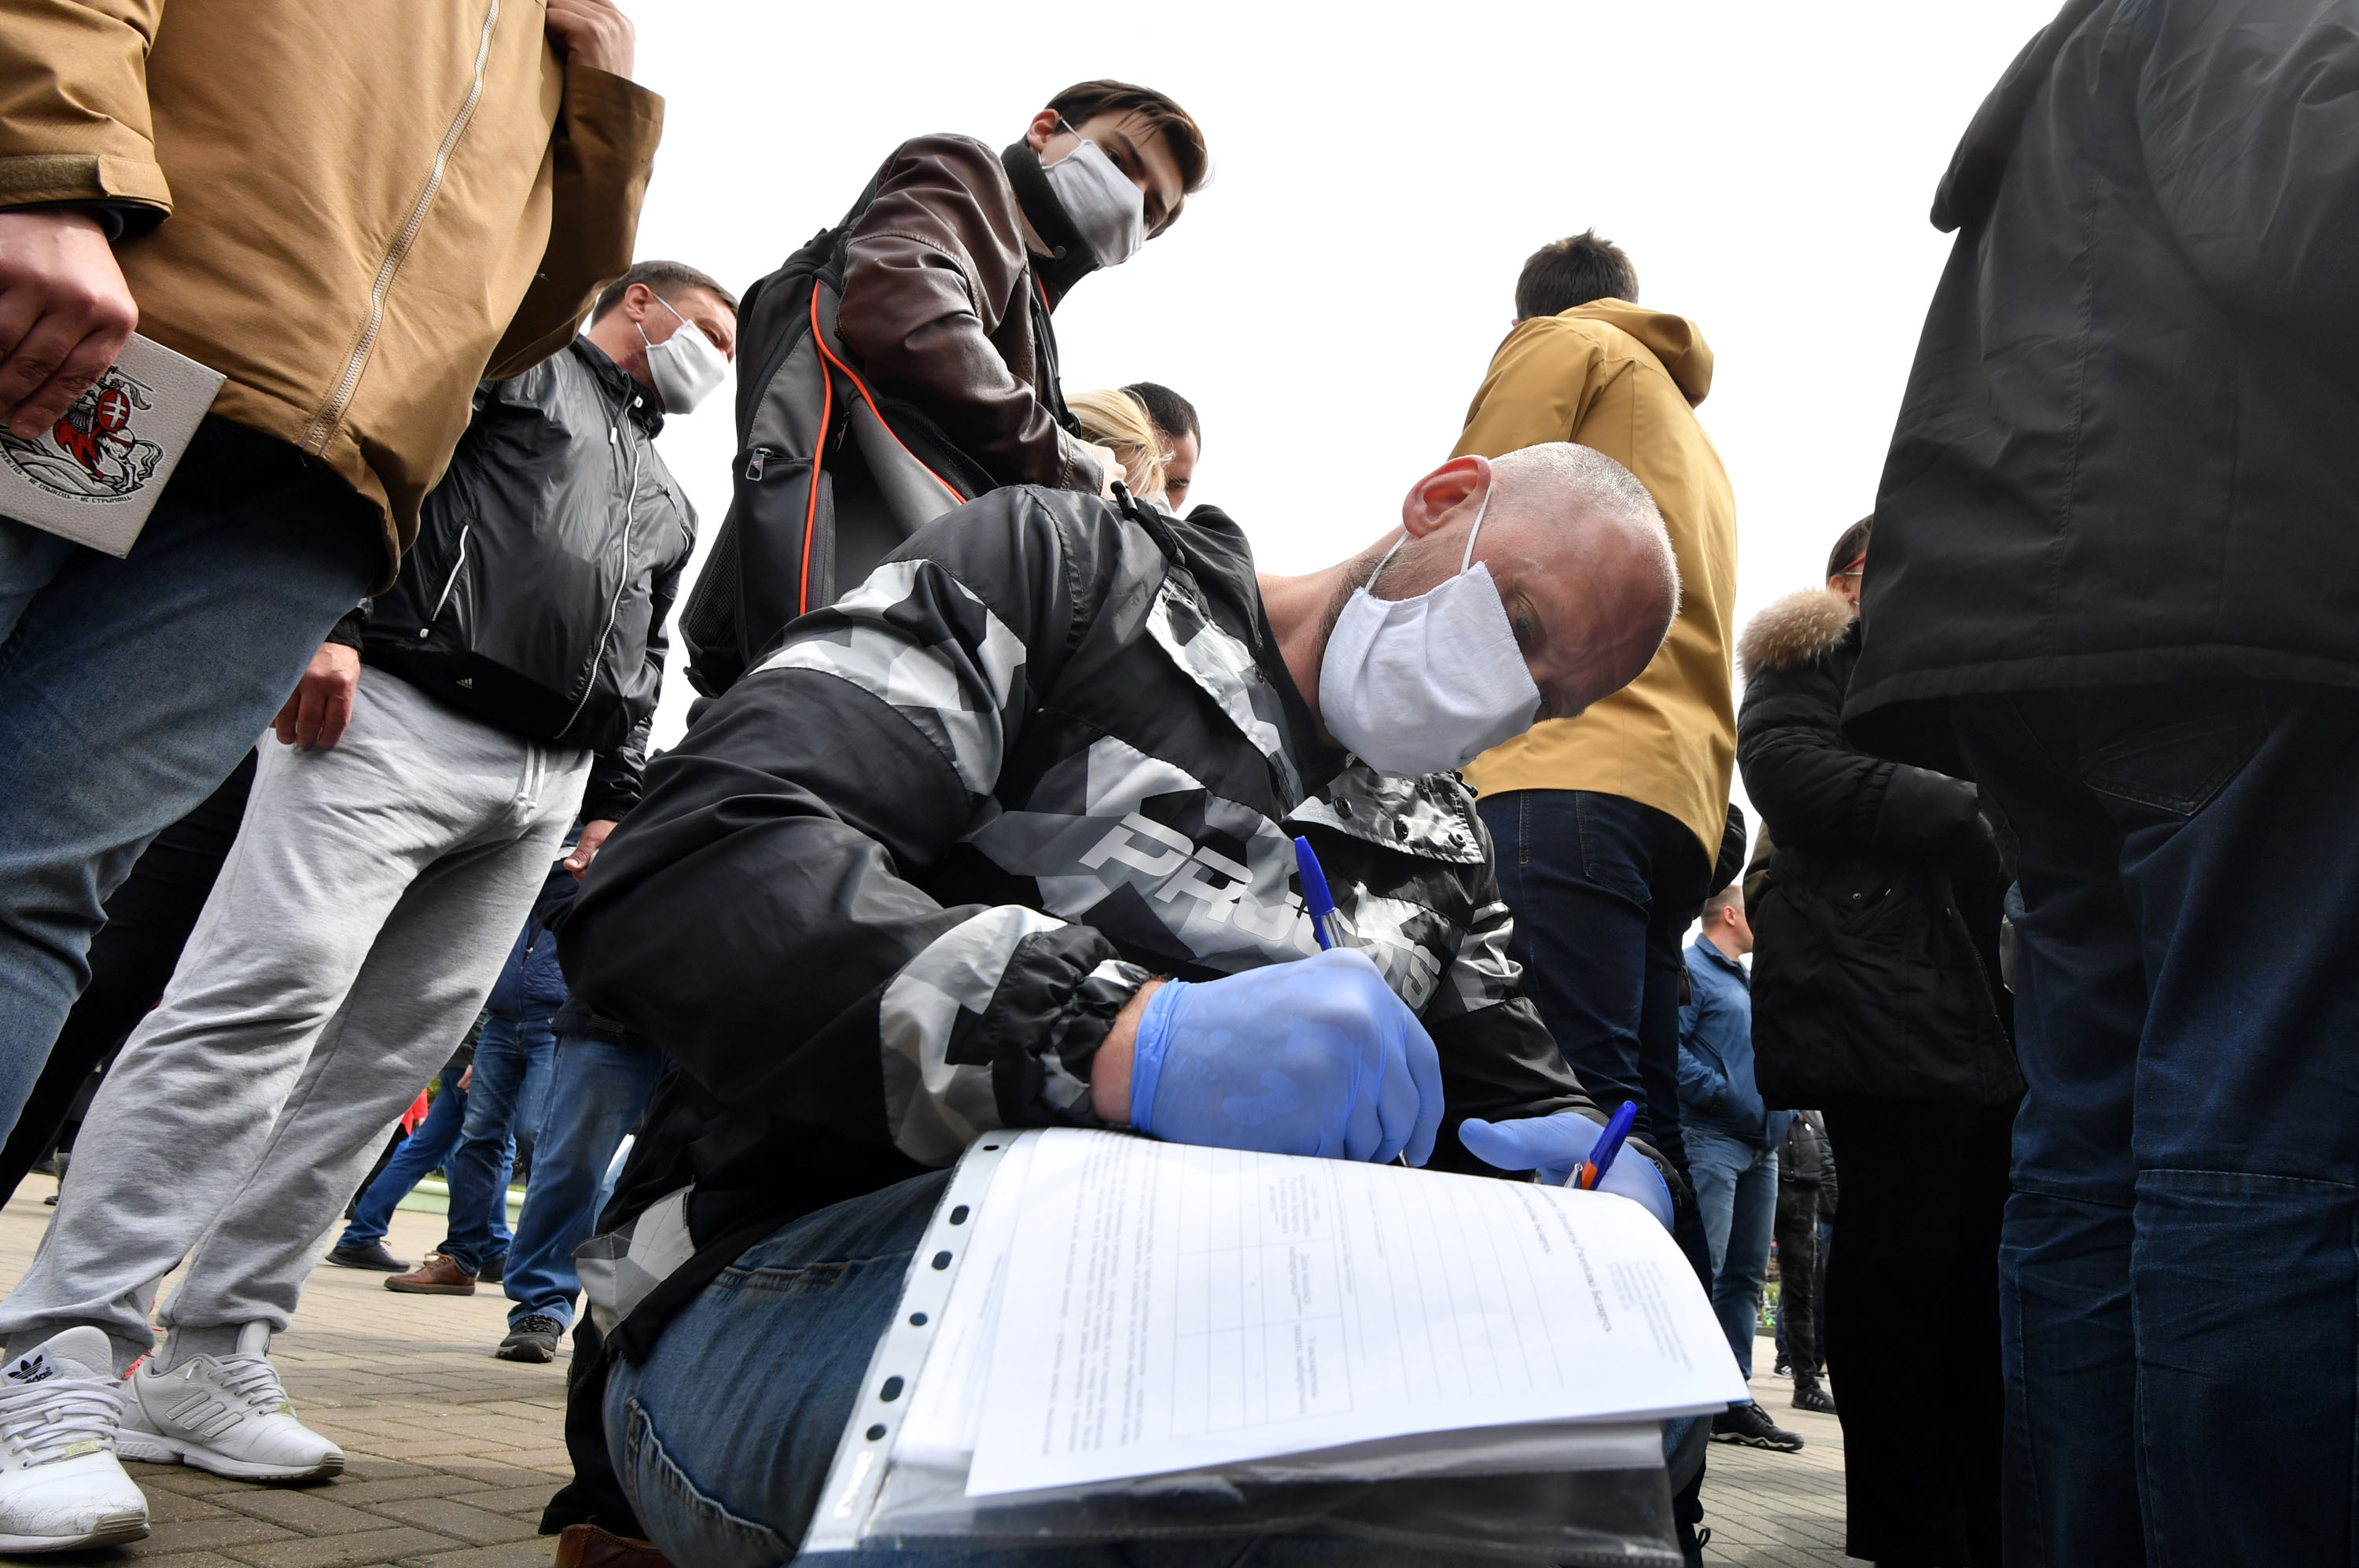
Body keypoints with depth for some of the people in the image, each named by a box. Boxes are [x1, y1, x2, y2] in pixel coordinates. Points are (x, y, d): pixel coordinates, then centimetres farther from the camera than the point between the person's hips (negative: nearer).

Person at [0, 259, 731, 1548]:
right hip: (398, 716, -7)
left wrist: (615, 806, 17)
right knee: (264, 994, -19)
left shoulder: (665, 504, 31)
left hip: (543, 791, 7)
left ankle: (206, 1360, 4)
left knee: (380, 1059, 1)